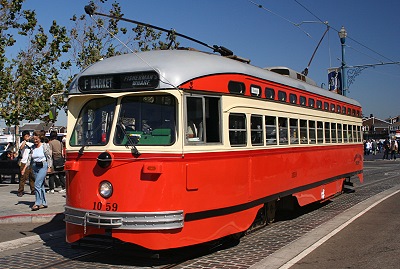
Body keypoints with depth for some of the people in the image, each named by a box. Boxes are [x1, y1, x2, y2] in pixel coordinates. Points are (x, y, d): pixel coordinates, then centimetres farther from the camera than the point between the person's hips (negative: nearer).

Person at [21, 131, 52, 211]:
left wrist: (49, 168, -12)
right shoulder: (33, 147, 11)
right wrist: (24, 169, 4)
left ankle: (37, 203, -13)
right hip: (35, 167, 6)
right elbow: (29, 159, 11)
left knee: (37, 184, -15)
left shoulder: (45, 146, -4)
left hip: (43, 166, -6)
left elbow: (49, 158, -4)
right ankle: (44, 203, 16)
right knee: (41, 185, 9)